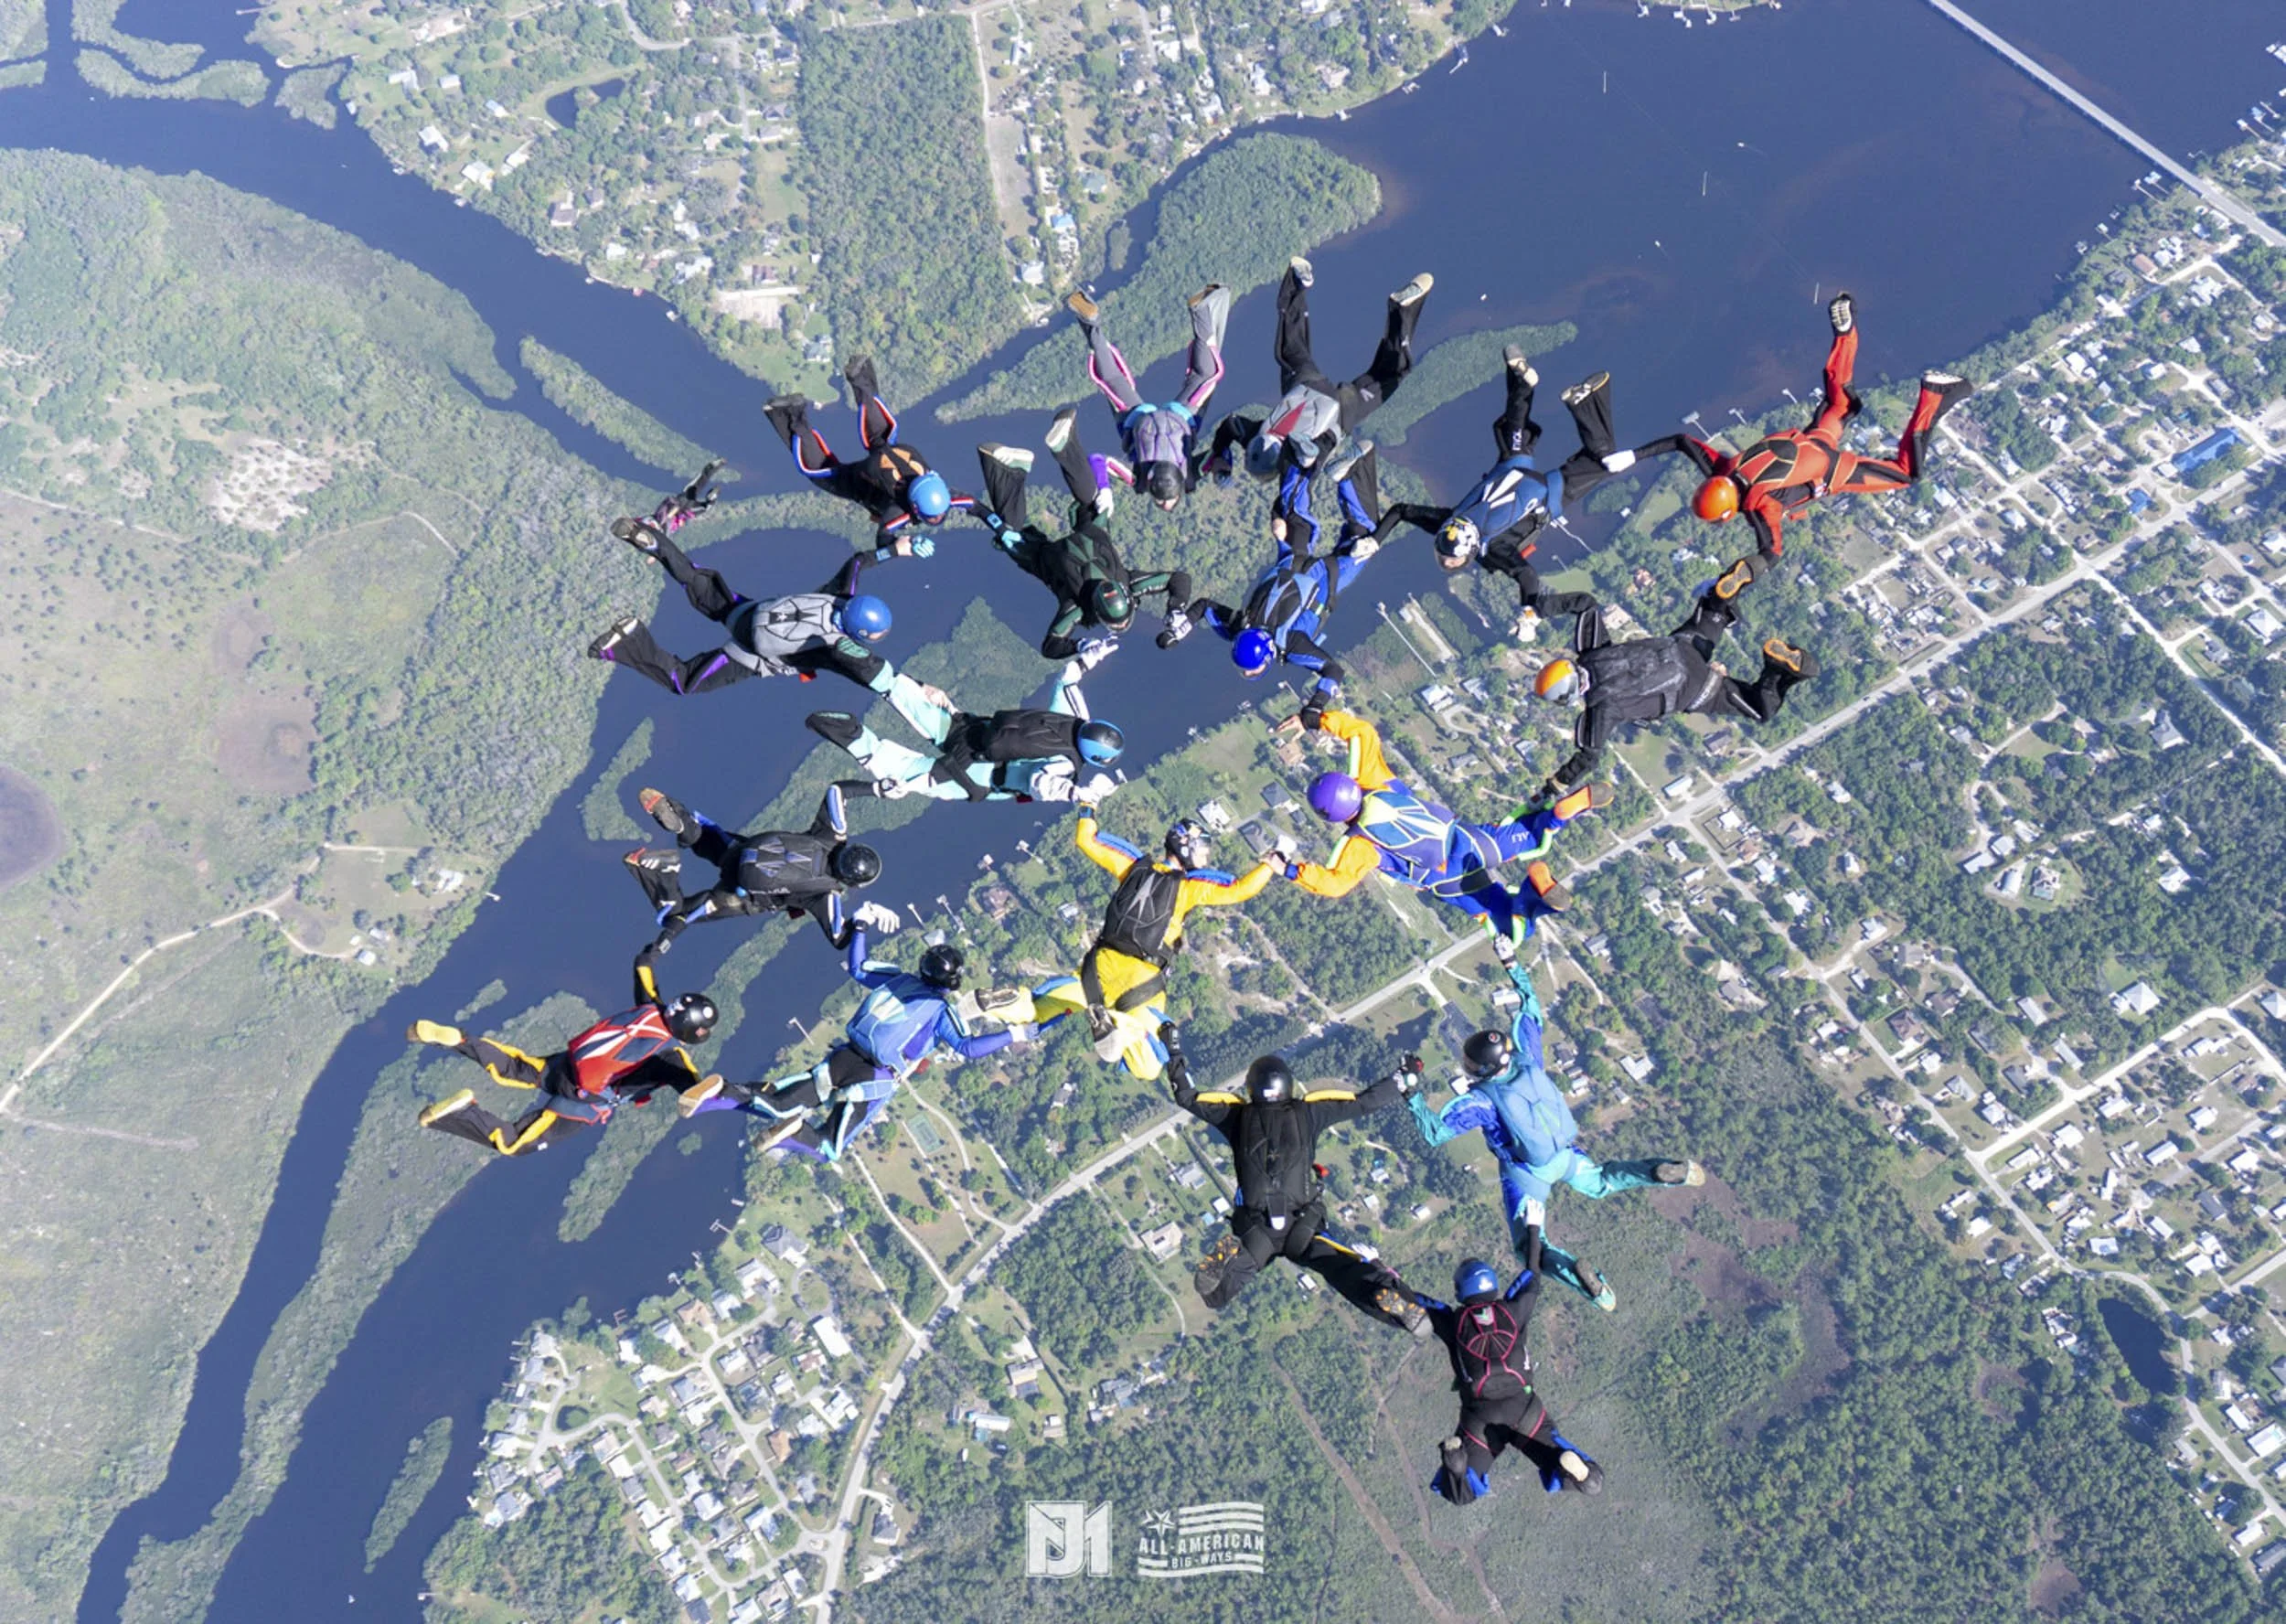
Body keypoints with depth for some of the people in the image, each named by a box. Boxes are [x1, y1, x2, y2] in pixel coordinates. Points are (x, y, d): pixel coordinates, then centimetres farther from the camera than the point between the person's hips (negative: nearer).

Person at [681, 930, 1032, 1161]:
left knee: (776, 1106, 6)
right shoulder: (941, 1009, -3)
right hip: (875, 1081, -5)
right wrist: (1013, 1034, -7)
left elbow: (857, 969, 24)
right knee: (827, 1149, 4)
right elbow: (967, 1047, -15)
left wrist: (860, 928, 35)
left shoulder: (899, 980, 12)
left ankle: (722, 1093, -20)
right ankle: (794, 1130, -28)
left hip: (842, 1060, 5)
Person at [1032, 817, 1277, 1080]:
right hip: (1143, 980, -3)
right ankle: (1124, 1029, -28)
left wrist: (1086, 811, 33)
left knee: (1038, 1011, 13)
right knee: (1148, 1071, 1)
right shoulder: (1190, 884, -1)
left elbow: (1088, 841, 17)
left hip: (1103, 964, 3)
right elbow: (1241, 889, -6)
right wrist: (1271, 865, 8)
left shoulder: (1134, 866, 10)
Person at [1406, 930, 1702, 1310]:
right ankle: (1664, 1172, 9)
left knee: (1528, 1244, 1)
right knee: (1599, 1182, 34)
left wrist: (1411, 1095, -30)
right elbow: (1530, 1003, -7)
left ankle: (1576, 1275, -30)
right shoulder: (1527, 1055, -20)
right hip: (1567, 1155, 6)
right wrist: (1511, 963, -4)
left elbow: (1433, 1133, -29)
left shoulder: (1479, 1101, -32)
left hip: (1526, 1173, -6)